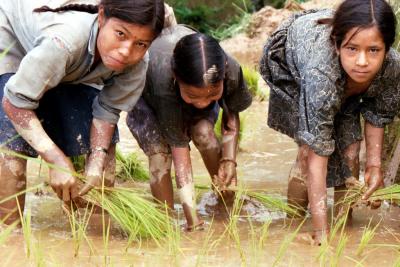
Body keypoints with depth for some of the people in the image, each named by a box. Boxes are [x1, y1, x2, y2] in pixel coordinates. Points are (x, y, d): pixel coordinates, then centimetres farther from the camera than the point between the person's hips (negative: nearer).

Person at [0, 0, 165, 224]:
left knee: (104, 141, -5)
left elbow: (107, 110, -15)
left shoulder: (137, 63, -28)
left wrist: (97, 163, -31)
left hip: (72, 67, 6)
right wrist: (58, 161, -42)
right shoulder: (64, 40, -46)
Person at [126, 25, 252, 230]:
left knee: (204, 131, -24)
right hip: (146, 97, -3)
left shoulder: (231, 70, -38)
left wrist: (229, 159, -24)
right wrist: (192, 217, -44)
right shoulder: (165, 81, -47)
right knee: (159, 152, -24)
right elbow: (179, 145, -42)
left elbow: (232, 112, -13)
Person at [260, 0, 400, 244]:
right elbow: (317, 157, -45)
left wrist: (375, 162, -17)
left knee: (349, 148, -5)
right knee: (309, 150, -16)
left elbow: (377, 113, -9)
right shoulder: (321, 73, -48)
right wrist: (321, 232, -45)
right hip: (289, 64, -4)